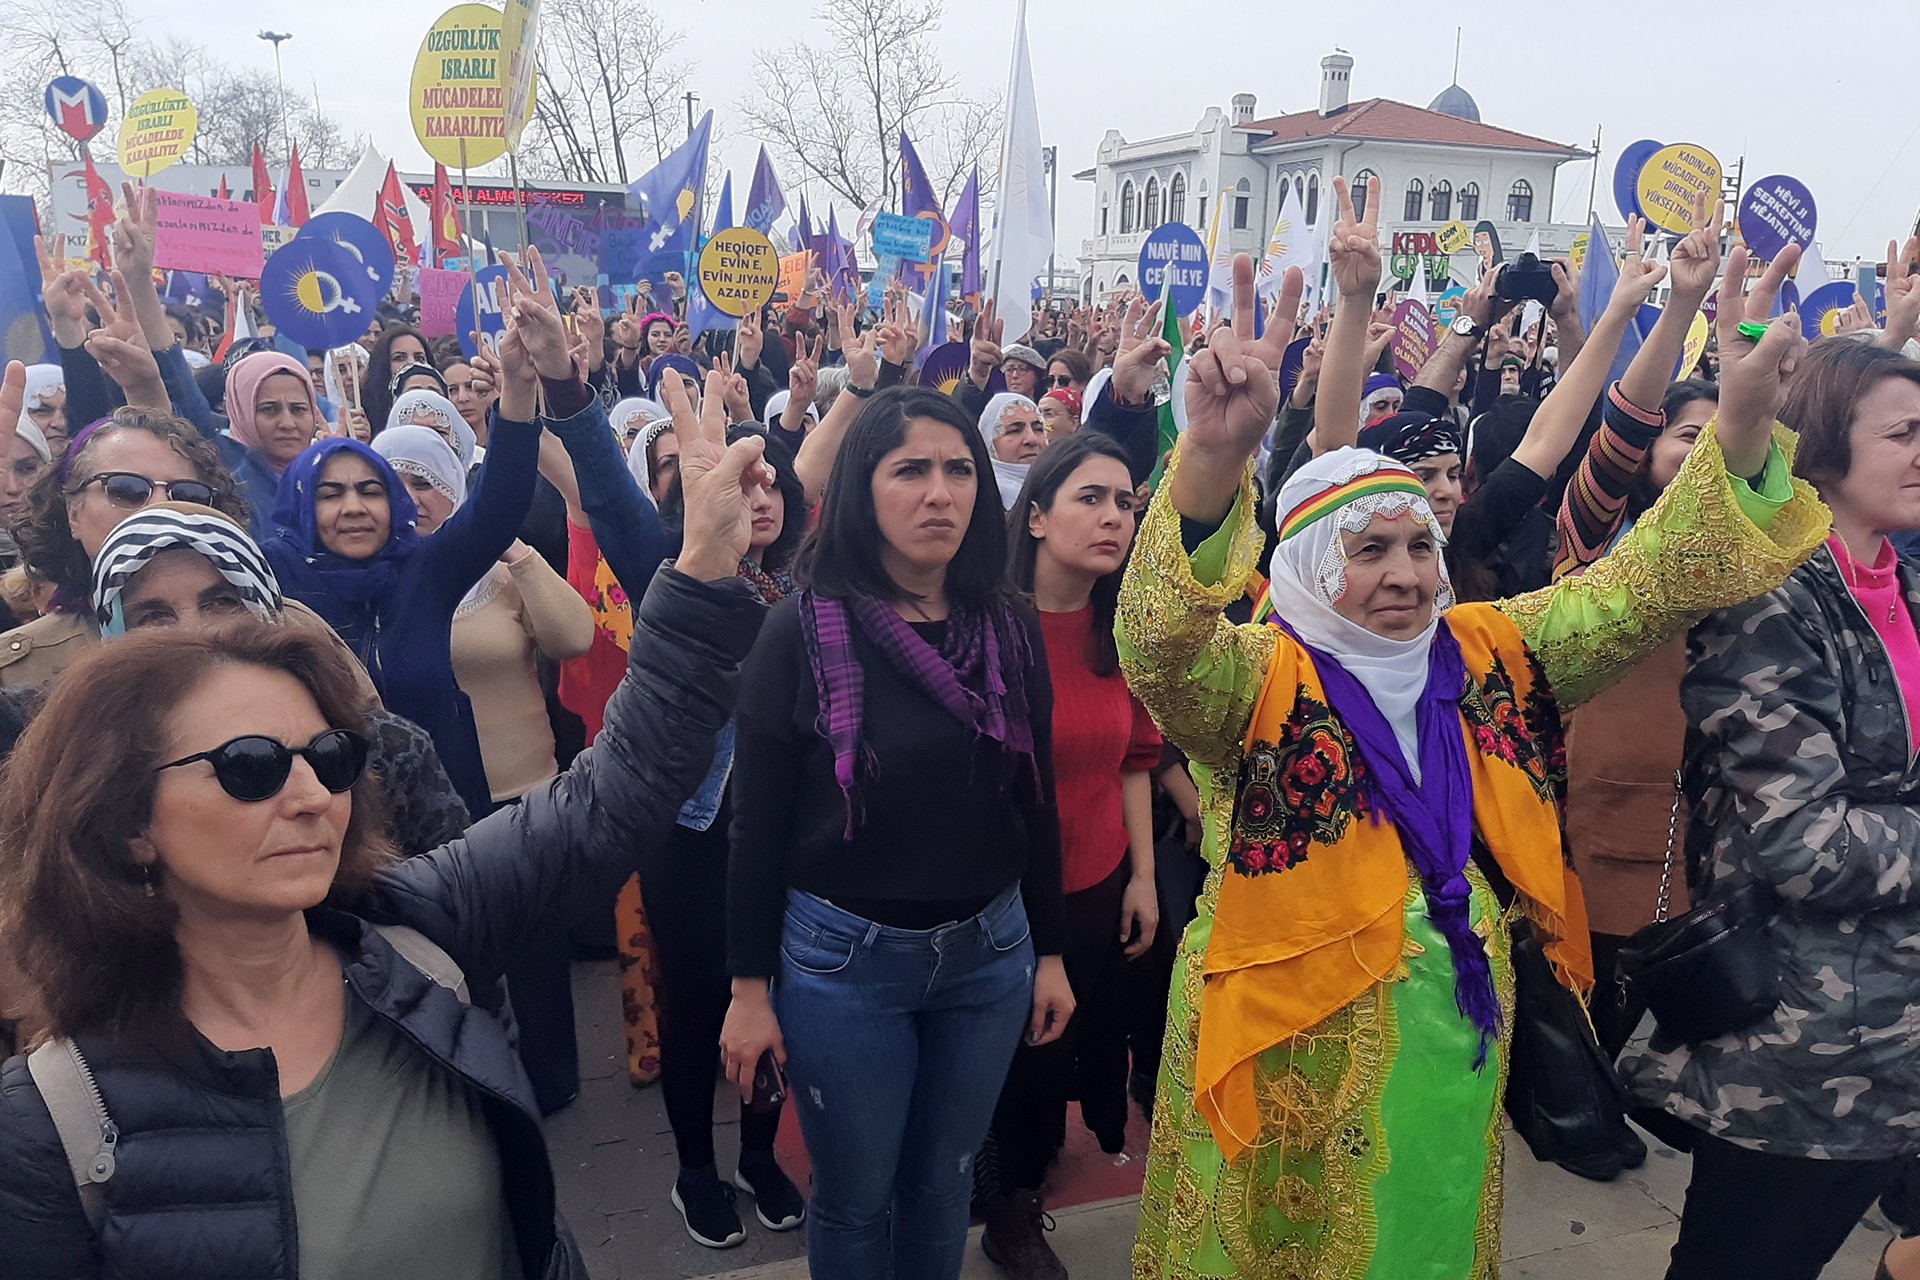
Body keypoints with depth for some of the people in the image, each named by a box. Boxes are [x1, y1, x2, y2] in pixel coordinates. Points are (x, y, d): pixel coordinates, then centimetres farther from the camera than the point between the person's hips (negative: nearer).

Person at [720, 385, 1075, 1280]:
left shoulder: (1010, 630, -1)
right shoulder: (805, 630, -12)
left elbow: (1035, 802, 7)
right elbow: (757, 821, -9)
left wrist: (1050, 953, 9)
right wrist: (749, 988, -7)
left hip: (990, 953, 3)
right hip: (842, 957, -3)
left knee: (944, 1184, 20)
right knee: (856, 1199, 14)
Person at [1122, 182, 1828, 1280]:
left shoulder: (1491, 655, 1)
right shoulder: (1258, 679, -16)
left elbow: (1643, 585, -1)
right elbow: (1159, 643, -36)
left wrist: (1744, 424, -16)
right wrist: (1214, 457, -52)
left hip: (1455, 1048, 5)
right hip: (1293, 1060, -4)